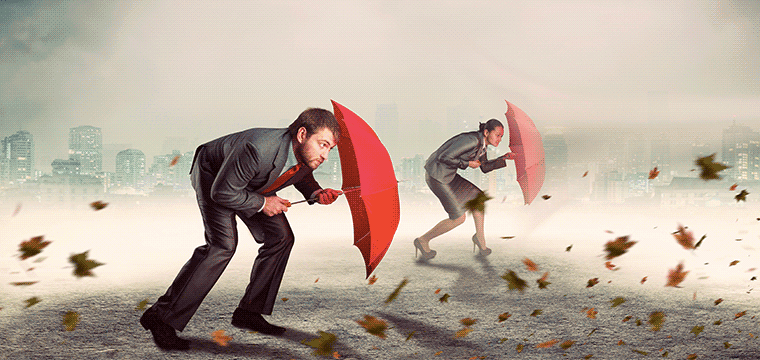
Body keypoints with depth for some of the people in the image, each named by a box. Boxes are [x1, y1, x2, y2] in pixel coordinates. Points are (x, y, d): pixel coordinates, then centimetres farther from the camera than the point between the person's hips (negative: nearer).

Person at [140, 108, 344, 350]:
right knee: (222, 244, -25)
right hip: (212, 175, -8)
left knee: (280, 237, -1)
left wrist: (315, 193, -14)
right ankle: (162, 317, -17)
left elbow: (302, 176, 6)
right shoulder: (258, 149, -44)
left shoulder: (308, 155, -20)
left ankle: (249, 312, 10)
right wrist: (262, 203, -23)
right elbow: (222, 192, -32)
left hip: (252, 186, 8)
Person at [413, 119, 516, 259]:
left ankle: (479, 236, 32)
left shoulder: (481, 142, 5)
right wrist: (467, 163, -17)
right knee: (459, 218, -3)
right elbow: (444, 158, -28)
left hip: (446, 174, 9)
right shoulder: (471, 140, -25)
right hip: (436, 177, -9)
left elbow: (485, 167, 20)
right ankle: (423, 241, 11)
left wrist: (504, 158, 7)